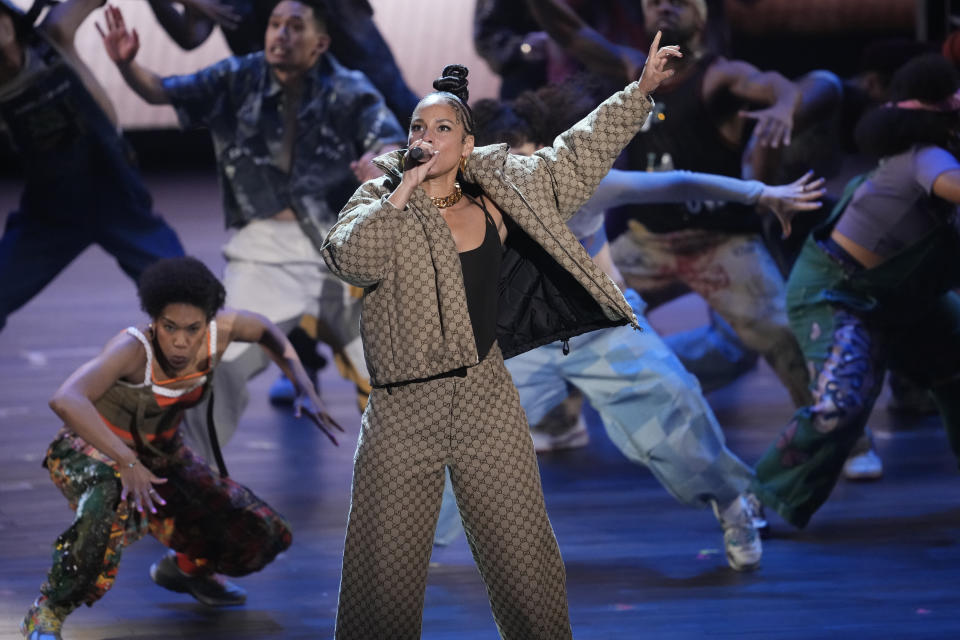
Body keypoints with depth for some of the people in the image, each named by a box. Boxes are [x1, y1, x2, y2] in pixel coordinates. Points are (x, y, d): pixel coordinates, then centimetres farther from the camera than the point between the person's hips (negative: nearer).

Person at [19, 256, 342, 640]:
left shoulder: (219, 331, -19)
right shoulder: (133, 348, -35)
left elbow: (265, 330, 6)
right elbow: (65, 400, -51)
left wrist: (307, 392, -4)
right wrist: (127, 463, -54)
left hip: (160, 457, 6)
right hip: (90, 452, -6)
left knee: (262, 537, 3)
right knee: (117, 510, -42)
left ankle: (184, 567, 35)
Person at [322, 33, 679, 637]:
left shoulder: (499, 198, 7)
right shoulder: (381, 199, 1)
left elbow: (576, 157, 15)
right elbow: (350, 258, -18)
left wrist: (641, 90, 14)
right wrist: (403, 189, -16)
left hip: (487, 407, 2)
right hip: (402, 415, -2)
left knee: (528, 574, 5)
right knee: (383, 586, -1)